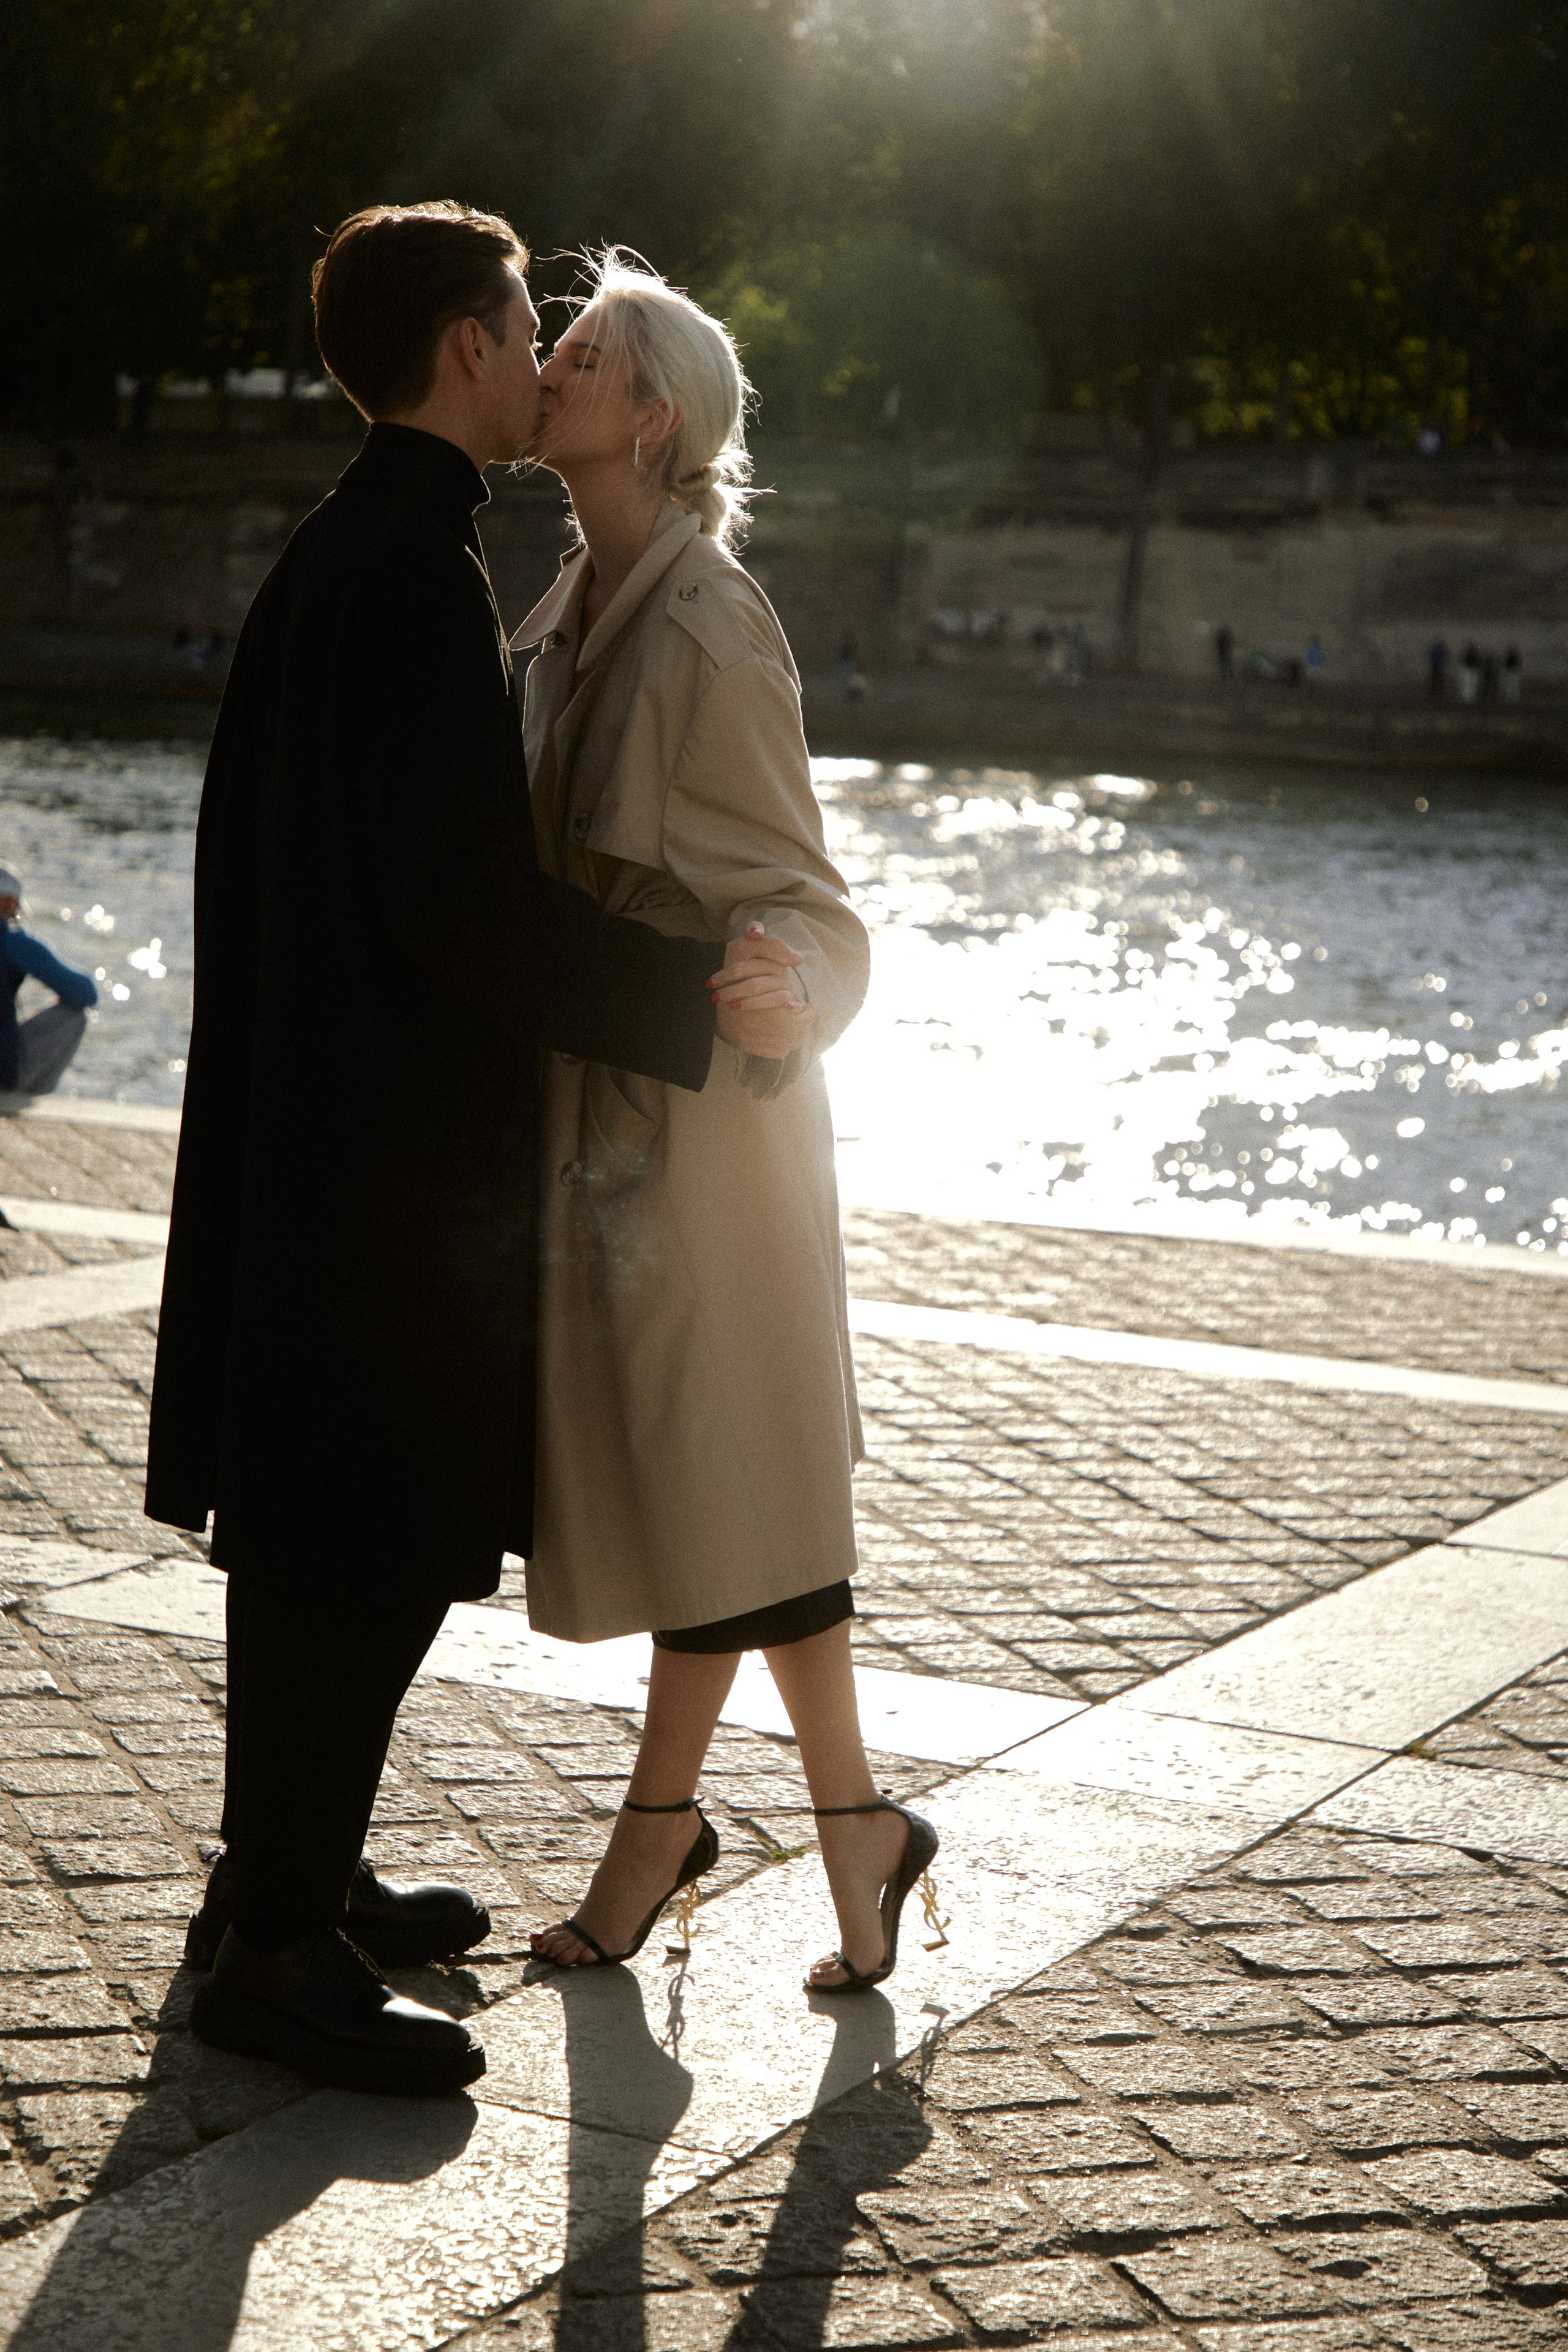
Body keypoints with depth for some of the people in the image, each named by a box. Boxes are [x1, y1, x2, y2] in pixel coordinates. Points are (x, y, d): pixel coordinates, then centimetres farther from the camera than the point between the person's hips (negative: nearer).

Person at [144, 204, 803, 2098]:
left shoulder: (326, 556, 13)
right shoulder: (422, 571, -18)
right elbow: (463, 892, -25)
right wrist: (695, 996, -16)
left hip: (309, 1124, 10)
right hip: (401, 1141, -10)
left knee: (326, 1533, 18)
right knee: (370, 1541, -2)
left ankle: (290, 1874, 30)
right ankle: (275, 1945, 7)